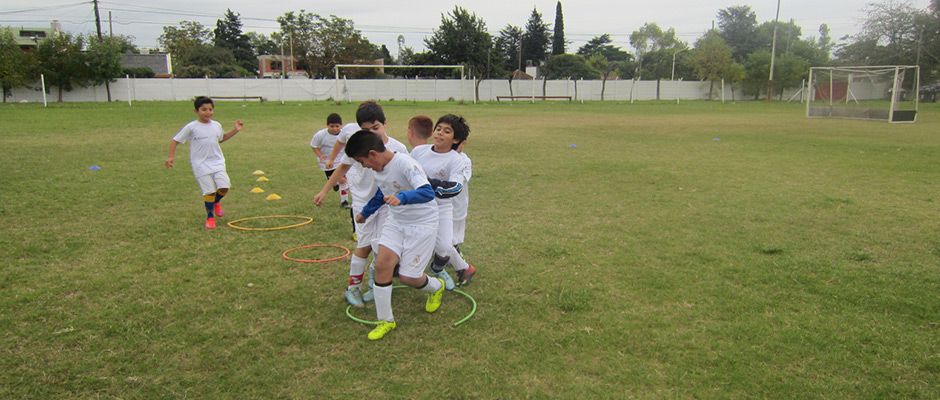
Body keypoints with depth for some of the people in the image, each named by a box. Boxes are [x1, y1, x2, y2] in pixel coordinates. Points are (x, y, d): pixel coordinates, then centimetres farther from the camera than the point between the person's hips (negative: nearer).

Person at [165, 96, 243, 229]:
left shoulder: (217, 125, 7)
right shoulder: (191, 127, -7)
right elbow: (175, 140, 0)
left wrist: (235, 130, 19)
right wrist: (171, 157, -9)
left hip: (218, 163, 4)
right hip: (201, 165, -3)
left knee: (224, 186, -12)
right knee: (209, 191, -5)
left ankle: (216, 201, 23)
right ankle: (210, 217, 14)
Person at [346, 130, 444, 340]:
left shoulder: (405, 164, -26)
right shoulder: (379, 169, 0)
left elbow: (428, 192, -38)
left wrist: (402, 197, -54)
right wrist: (365, 213, 34)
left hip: (423, 223, -7)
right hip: (396, 221, 7)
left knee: (407, 277, -4)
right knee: (382, 264, -11)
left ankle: (436, 287, 32)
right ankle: (385, 320, 5)